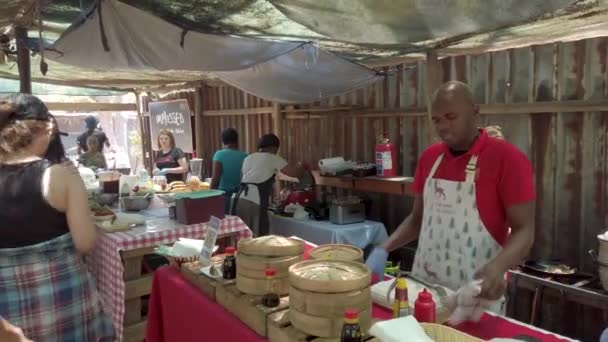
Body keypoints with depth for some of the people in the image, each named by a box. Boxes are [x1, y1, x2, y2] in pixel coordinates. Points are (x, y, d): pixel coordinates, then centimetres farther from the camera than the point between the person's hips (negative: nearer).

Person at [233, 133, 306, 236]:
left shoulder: (248, 158, 25)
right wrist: (301, 166, 26)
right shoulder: (273, 158, 7)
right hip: (254, 201, -7)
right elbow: (295, 173, 5)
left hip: (239, 199, 7)